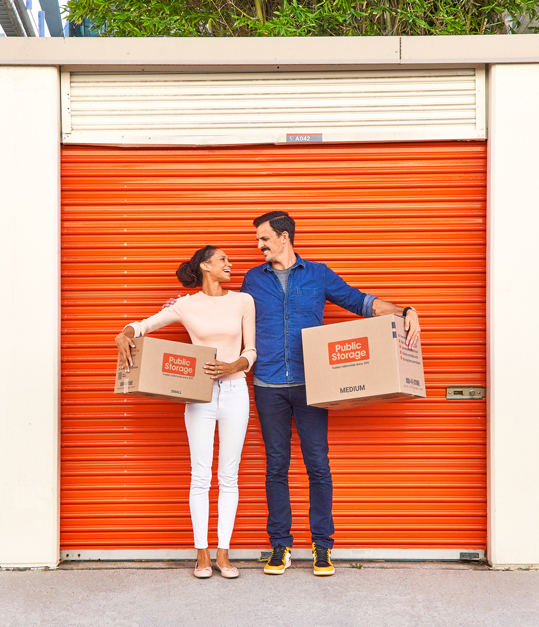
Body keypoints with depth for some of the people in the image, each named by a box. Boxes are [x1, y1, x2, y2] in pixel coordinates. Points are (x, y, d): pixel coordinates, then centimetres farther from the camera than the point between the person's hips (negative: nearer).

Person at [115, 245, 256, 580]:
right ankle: (202, 554, 9)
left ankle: (223, 553, 11)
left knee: (229, 476, 4)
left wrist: (230, 367, -12)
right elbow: (143, 325, 4)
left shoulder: (243, 301, 6)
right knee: (201, 476, 1)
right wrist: (124, 335, -18)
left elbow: (251, 351, 7)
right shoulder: (186, 306, 2)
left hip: (235, 391, 1)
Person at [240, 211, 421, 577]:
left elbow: (359, 301, 8)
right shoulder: (253, 280, 14)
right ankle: (280, 546, 14)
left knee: (318, 465, -2)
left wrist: (405, 312, -5)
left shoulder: (318, 275, 8)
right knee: (276, 466, 4)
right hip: (269, 387, 2)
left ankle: (322, 546, 9)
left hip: (309, 384, -1)